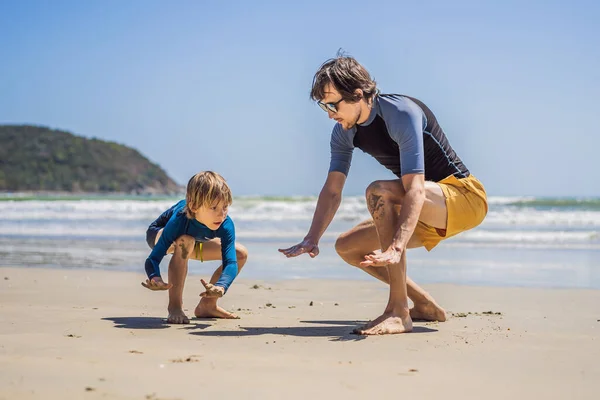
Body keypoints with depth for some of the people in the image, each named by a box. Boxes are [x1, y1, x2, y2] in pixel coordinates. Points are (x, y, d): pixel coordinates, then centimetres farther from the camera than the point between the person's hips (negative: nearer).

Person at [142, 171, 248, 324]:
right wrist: (155, 277, -66)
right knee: (185, 241, -41)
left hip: (194, 239, 5)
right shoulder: (179, 220, -44)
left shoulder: (226, 225, -35)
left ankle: (207, 305, 8)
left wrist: (221, 286, -63)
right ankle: (174, 307, -29)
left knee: (241, 253, -4)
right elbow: (153, 259, -43)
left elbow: (231, 262, -42)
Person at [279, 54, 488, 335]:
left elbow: (415, 189, -35)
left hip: (464, 197, -9)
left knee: (379, 192, -34)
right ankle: (425, 306, 12)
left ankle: (398, 311, -33)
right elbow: (332, 190, -5)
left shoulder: (402, 114, -25)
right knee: (347, 246, 5)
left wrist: (397, 248, -47)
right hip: (426, 217, 9)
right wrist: (312, 240, -21)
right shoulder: (344, 132, -1)